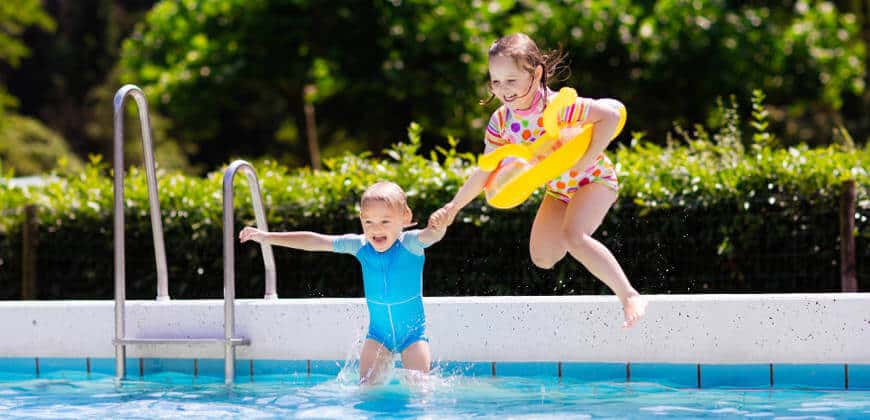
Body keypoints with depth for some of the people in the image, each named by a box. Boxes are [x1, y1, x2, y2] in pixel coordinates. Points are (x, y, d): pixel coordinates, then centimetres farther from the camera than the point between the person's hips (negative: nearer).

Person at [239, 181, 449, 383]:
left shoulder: (410, 243, -17)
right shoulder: (360, 245, -8)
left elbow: (432, 235, -39)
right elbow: (314, 241, -3)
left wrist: (439, 225, -64)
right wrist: (267, 237, -2)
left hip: (413, 332, -3)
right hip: (378, 333, 3)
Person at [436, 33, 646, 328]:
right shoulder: (501, 122, -12)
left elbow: (610, 116, -36)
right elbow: (485, 173, -1)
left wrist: (584, 161, -36)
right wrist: (454, 206, -6)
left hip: (594, 178, -7)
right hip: (558, 188, 7)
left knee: (572, 236, -31)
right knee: (543, 259, 3)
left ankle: (631, 297, -29)